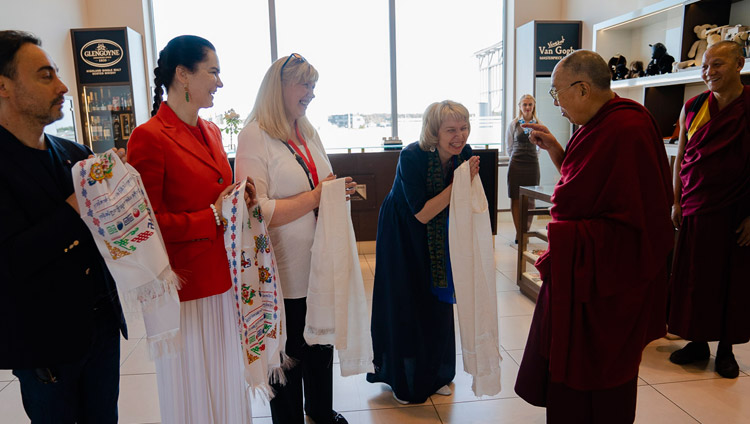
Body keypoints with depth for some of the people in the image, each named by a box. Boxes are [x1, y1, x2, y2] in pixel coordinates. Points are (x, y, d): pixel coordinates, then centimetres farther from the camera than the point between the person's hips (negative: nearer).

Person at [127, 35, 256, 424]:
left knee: (228, 380, 19)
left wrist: (239, 201, 2)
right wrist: (213, 216, -17)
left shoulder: (211, 132, 10)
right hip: (186, 288, -7)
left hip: (225, 281, 7)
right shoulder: (149, 137, -14)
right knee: (195, 389, 11)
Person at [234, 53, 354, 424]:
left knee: (321, 341, 20)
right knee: (288, 354, 9)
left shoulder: (309, 133, 11)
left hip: (320, 264, 7)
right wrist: (315, 197, -18)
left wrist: (340, 191, 0)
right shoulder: (254, 136, -13)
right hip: (285, 271, -7)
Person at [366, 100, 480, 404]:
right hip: (402, 234, -5)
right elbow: (422, 213, -31)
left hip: (436, 236, 5)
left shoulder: (463, 153, -14)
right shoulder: (412, 157, -30)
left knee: (438, 301, 12)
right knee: (405, 305, 4)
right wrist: (458, 182, -36)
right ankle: (405, 381, 26)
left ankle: (434, 374, 33)